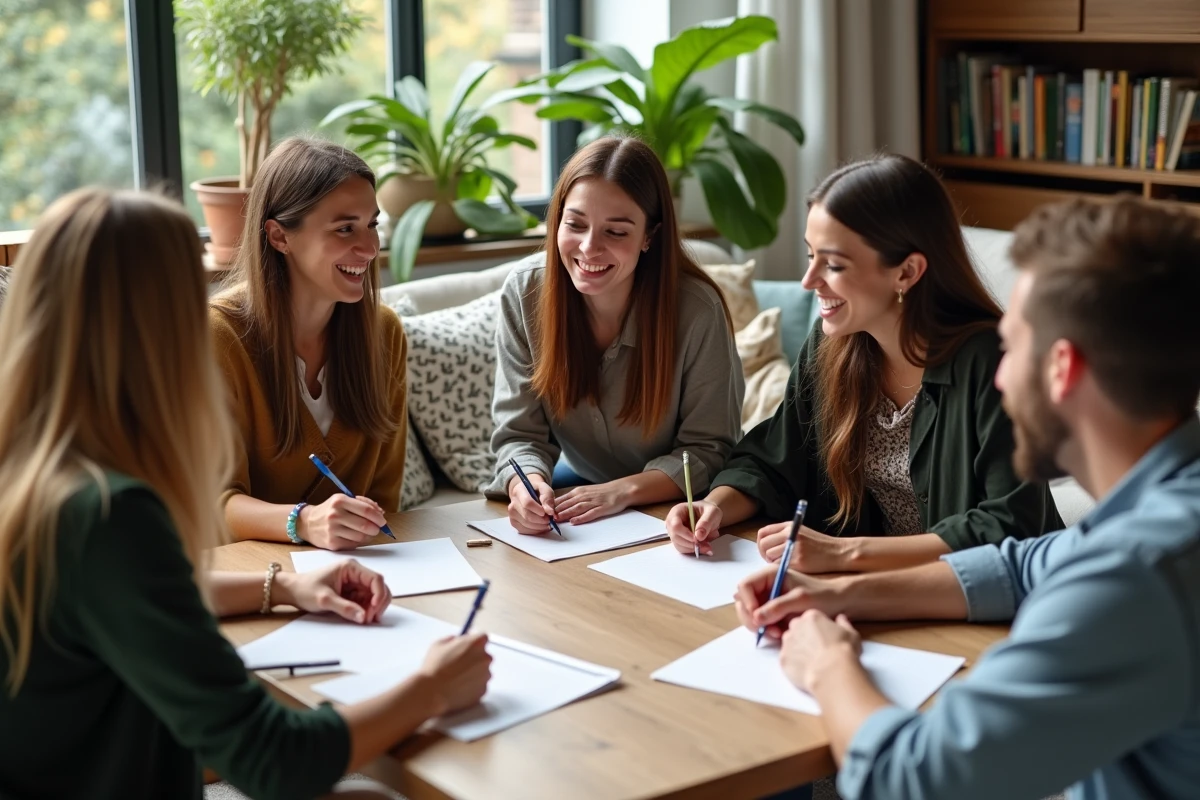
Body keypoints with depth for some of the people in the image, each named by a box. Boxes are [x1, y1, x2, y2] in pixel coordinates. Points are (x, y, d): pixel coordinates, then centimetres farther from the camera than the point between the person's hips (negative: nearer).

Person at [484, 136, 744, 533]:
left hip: (676, 503, -2)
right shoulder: (523, 297, -13)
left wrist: (624, 490, -32)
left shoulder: (697, 309, -22)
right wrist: (528, 484, -35)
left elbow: (708, 451, -15)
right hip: (582, 486, 2)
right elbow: (519, 435, -12)